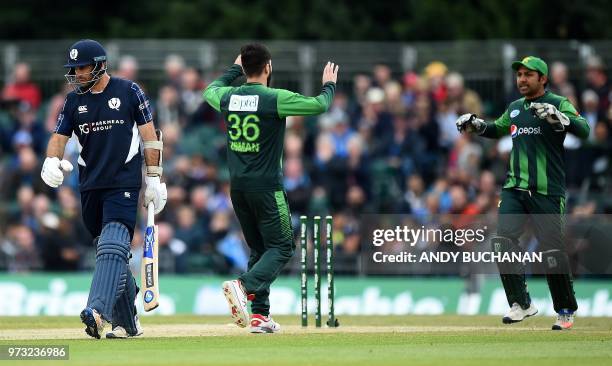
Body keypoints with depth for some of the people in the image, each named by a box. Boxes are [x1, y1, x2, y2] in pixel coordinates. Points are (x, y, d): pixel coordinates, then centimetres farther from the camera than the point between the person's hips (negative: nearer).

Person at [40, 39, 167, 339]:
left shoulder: (128, 91, 0)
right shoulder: (74, 100, 11)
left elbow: (149, 136, 2)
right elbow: (59, 137, 8)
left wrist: (154, 179, -2)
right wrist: (52, 161, -15)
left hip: (124, 183, -5)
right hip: (90, 187, 5)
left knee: (113, 246, -21)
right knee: (107, 252, 9)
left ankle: (98, 311, -36)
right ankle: (128, 322, 17)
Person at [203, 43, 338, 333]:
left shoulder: (228, 97, 4)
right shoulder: (274, 99, -13)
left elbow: (210, 90, 28)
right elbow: (319, 105, -12)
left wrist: (235, 69, 40)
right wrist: (329, 84, 8)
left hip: (237, 187, 6)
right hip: (266, 187, -6)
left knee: (259, 248, 15)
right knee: (281, 247, -1)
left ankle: (260, 315, 9)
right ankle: (244, 285, -26)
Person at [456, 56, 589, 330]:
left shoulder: (558, 104, -4)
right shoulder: (514, 108, 15)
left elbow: (583, 130, -20)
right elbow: (498, 129, 35)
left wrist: (556, 117, -36)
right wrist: (476, 124, 16)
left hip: (547, 192, -6)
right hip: (514, 189, 6)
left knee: (552, 251, -5)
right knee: (503, 242, -9)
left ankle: (566, 310, 11)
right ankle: (521, 304, 0)